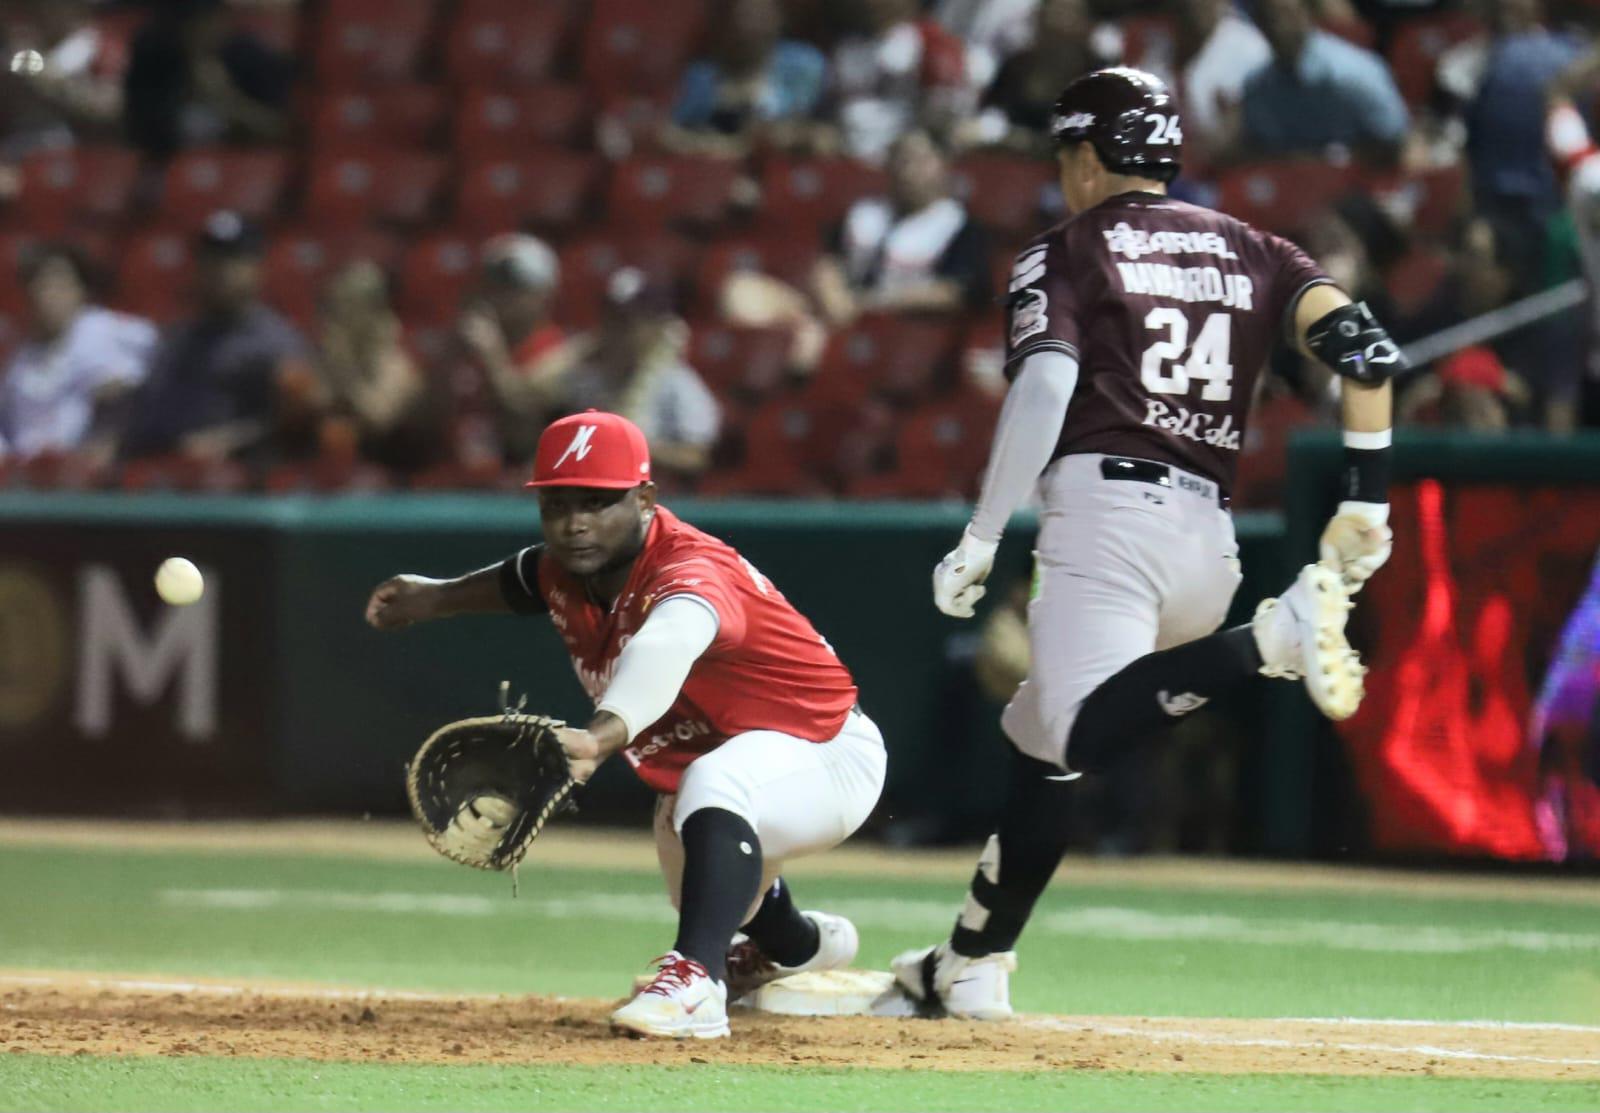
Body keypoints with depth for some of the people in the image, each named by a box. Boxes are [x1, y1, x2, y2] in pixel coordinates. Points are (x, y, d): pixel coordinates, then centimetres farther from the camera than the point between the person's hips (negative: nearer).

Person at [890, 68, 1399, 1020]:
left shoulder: (1067, 253, 8)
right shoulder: (1251, 251, 21)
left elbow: (1045, 384, -9)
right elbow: (1363, 345, 6)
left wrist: (981, 540, -9)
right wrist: (1367, 497, 8)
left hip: (1106, 505, -6)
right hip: (1210, 536, 6)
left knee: (1080, 737, -26)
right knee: (1041, 738, 19)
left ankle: (1275, 637, -40)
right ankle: (973, 966, 18)